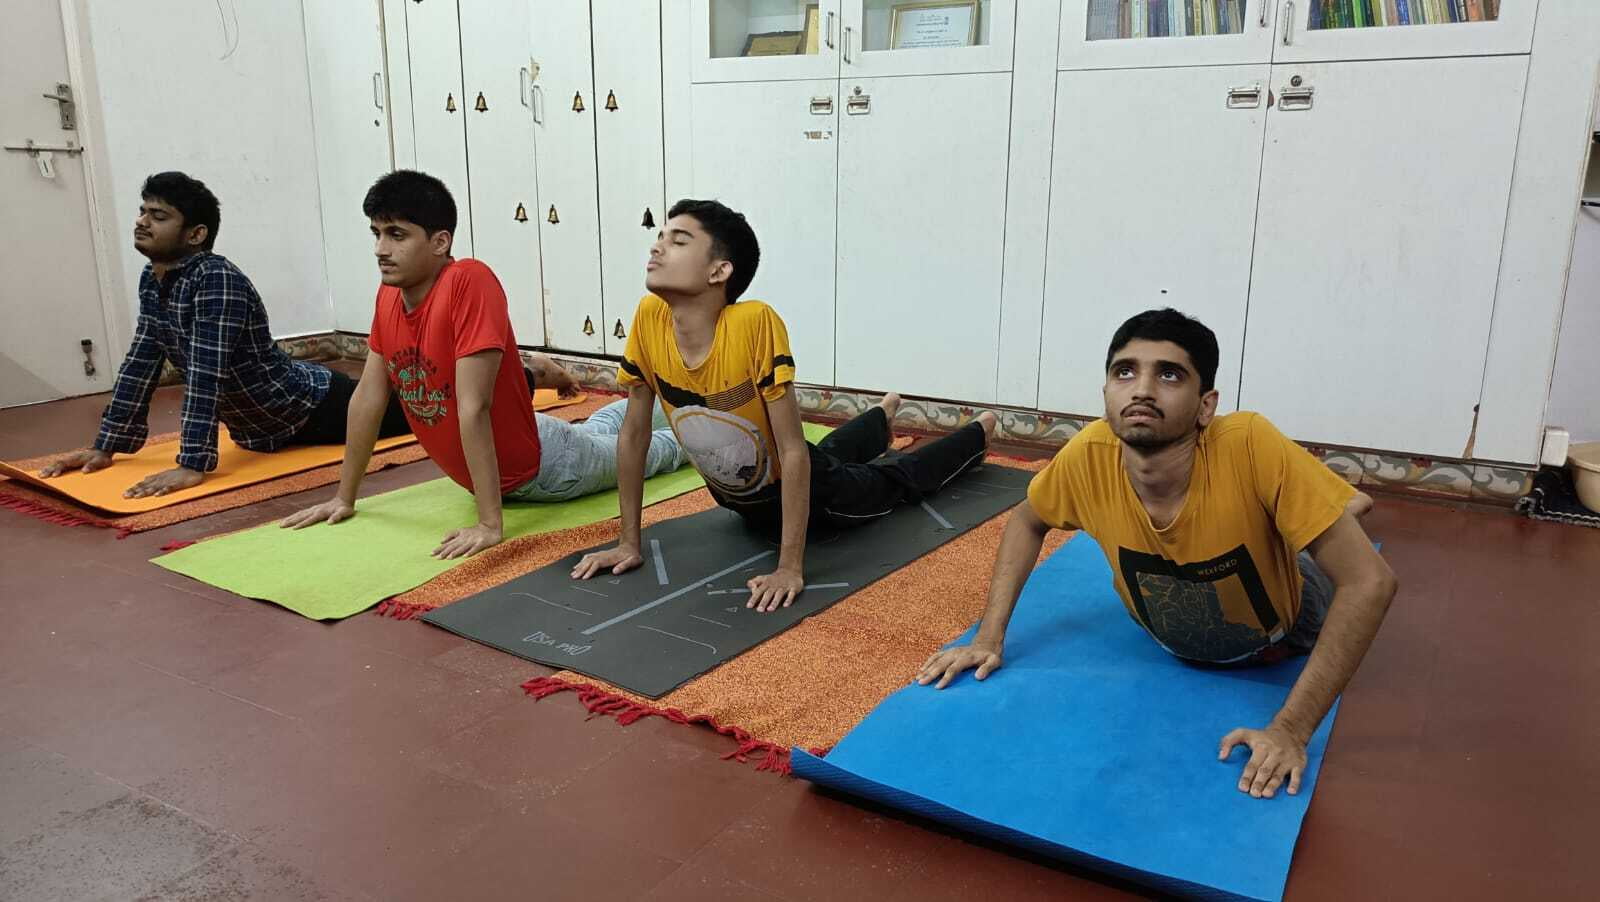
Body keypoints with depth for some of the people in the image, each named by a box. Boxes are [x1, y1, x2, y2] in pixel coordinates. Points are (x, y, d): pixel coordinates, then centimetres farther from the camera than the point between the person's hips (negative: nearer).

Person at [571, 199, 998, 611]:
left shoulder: (755, 321, -40)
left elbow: (794, 452, -35)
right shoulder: (649, 317, -26)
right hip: (737, 499, 5)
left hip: (808, 487, -5)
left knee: (898, 479, 24)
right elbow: (633, 434, -14)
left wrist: (790, 568, -36)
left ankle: (977, 433, 54)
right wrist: (629, 542, -12)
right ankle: (880, 419, 67)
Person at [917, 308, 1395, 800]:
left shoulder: (1251, 446, -42)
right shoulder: (1089, 456, -33)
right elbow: (1027, 521, -11)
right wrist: (989, 636, -19)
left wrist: (1290, 728, -40)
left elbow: (1369, 582, -37)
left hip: (1279, 633, -2)